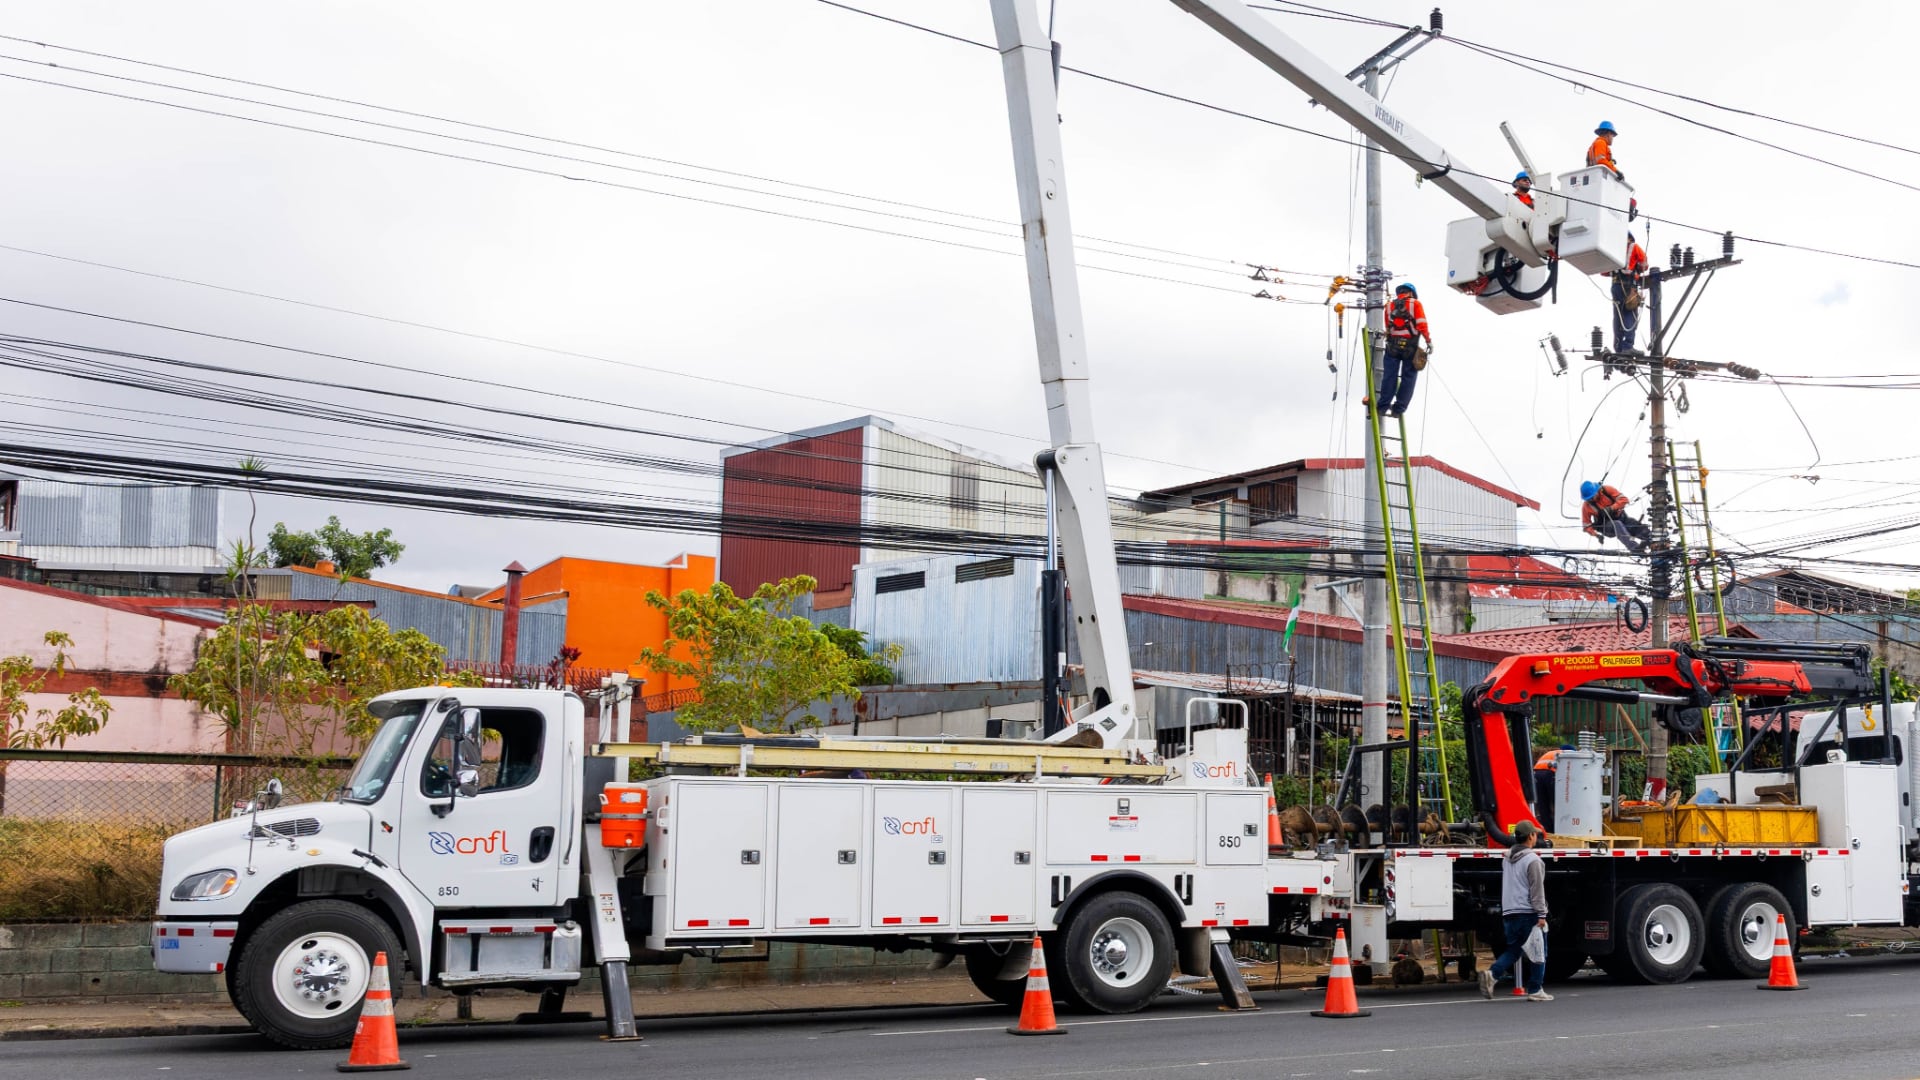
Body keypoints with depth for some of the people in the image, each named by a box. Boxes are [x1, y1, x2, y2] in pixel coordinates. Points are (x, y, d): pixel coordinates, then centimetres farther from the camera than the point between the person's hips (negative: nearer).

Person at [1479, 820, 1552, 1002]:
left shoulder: (1508, 859, 15)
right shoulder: (1532, 860, -11)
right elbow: (1537, 890, -15)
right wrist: (1541, 915, -15)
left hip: (1509, 912, 7)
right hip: (1528, 912, -7)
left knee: (1513, 951, 12)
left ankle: (1492, 974, -11)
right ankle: (1535, 990, 5)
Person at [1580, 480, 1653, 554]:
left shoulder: (1607, 490, -9)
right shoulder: (1586, 506, -9)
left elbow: (1623, 499, -13)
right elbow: (1586, 525, -2)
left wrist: (1611, 508, -28)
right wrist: (1596, 535, -18)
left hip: (1621, 517, 3)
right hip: (1606, 527, -3)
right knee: (1617, 525, -36)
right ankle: (1634, 547, -53)